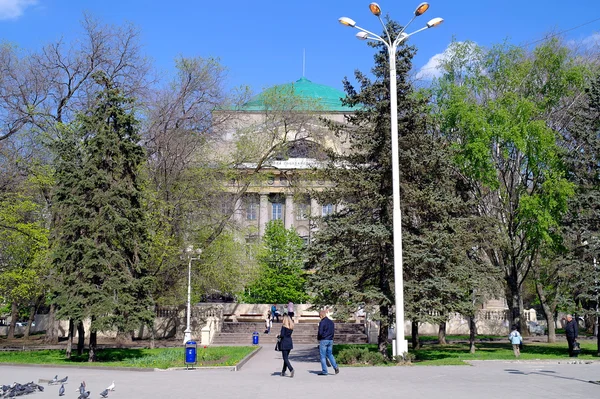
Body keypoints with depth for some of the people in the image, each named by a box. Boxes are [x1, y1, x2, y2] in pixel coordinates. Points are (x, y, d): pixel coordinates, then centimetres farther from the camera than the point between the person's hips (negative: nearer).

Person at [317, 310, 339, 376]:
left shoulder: (322, 322, -14)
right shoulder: (331, 322, 9)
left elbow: (320, 333, -17)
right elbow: (333, 331, 13)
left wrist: (318, 338, 2)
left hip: (323, 340, -7)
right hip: (330, 340, 7)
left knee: (323, 356, 2)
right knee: (330, 354, 17)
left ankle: (324, 371, 3)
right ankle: (335, 367, 2)